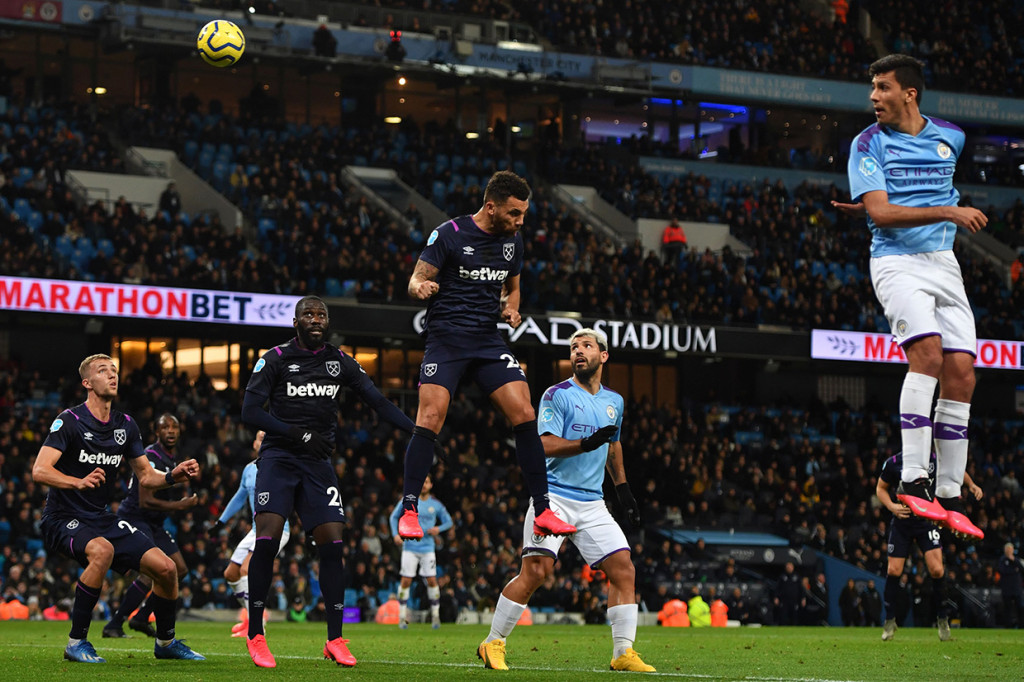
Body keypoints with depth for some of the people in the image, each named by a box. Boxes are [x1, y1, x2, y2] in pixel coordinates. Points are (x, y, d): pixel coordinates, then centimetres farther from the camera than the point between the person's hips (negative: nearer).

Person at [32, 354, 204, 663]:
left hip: (102, 519, 7)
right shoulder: (70, 421, -13)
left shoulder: (126, 425, 7)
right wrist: (80, 482, -39)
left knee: (166, 568, -5)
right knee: (102, 550, -38)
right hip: (63, 519, -6)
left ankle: (165, 642, 20)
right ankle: (76, 643, -25)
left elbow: (146, 476, 14)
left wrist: (174, 476, -7)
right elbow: (40, 470, -22)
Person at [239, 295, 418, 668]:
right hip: (278, 458, -3)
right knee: (267, 539, -17)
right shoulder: (275, 360, -3)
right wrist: (299, 435, -16)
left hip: (317, 462, 4)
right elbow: (250, 412, -8)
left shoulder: (339, 362, 8)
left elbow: (379, 402, 4)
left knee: (333, 544, -6)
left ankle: (335, 640, 1)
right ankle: (255, 635, -8)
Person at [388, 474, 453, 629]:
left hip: (428, 548, 1)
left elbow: (448, 521, 12)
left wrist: (438, 529, -9)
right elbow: (394, 517, 12)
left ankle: (435, 615, 9)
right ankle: (402, 616, 5)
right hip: (410, 547, -1)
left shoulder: (436, 504, 2)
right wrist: (396, 534, -2)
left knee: (432, 581, -4)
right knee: (406, 581, -4)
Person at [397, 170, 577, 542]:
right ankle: (408, 511, -8)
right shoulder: (449, 234, -8)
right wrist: (420, 287, -29)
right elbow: (416, 281, -5)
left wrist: (510, 309, 3)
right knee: (430, 418, -17)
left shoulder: (513, 240, 9)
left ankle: (542, 512, -3)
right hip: (446, 339, -4)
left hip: (489, 340, 5)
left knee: (525, 415, -8)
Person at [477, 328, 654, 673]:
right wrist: (587, 443, -27)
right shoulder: (558, 395, -3)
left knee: (624, 570, -5)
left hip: (592, 503, 6)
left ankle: (624, 653, 0)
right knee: (536, 570, -15)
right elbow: (546, 445, -14)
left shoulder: (614, 401, 15)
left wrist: (623, 487, 27)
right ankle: (493, 644, -4)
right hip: (554, 496, -6)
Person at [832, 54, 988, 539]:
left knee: (961, 373, -2)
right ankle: (913, 481, -28)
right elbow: (881, 212, -13)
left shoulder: (950, 137, 11)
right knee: (927, 351, -27)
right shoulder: (868, 144, -2)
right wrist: (948, 212, -22)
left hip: (944, 262, 5)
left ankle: (949, 497, 6)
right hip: (897, 261, -5)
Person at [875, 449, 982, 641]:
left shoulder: (935, 460, -7)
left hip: (928, 520, 0)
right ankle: (890, 621, 12)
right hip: (902, 522, 0)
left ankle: (942, 619, 5)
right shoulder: (893, 463, -10)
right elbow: (881, 488, 5)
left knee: (937, 570, -14)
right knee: (893, 571, -5)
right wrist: (891, 506, -12)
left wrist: (971, 485, 2)